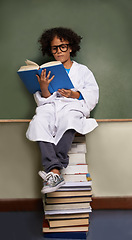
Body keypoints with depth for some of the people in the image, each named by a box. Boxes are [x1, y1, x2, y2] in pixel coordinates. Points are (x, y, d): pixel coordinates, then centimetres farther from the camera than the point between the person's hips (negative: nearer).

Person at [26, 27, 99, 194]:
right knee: (39, 121, -35)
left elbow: (93, 95, 8)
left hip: (74, 106, -1)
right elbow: (43, 100, 15)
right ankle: (55, 173, -44)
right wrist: (43, 89, -8)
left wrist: (74, 94, -11)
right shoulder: (47, 72, 25)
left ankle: (54, 169, -42)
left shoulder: (82, 70, 21)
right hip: (51, 106, 2)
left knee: (68, 119, -39)